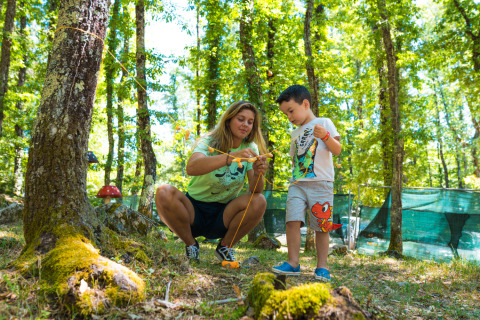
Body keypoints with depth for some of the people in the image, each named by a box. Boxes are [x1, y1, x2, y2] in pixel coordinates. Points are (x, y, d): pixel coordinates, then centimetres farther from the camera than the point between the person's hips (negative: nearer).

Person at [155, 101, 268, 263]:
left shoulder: (250, 148, -1)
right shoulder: (209, 142, -12)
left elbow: (255, 190, -12)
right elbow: (191, 168, -35)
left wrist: (258, 175, -35)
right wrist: (231, 157, -46)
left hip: (223, 216, 2)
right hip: (194, 210, -2)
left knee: (259, 201, -25)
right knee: (164, 193, -29)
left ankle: (225, 246, -1)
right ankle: (190, 244, -5)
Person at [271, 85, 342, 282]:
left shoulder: (324, 123, 5)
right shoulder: (296, 133, 22)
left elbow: (337, 150, -4)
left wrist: (326, 136, -20)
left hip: (320, 184, -5)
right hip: (297, 184, 5)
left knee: (321, 226, -2)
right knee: (293, 220, -9)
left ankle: (322, 267, 7)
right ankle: (293, 263, -3)